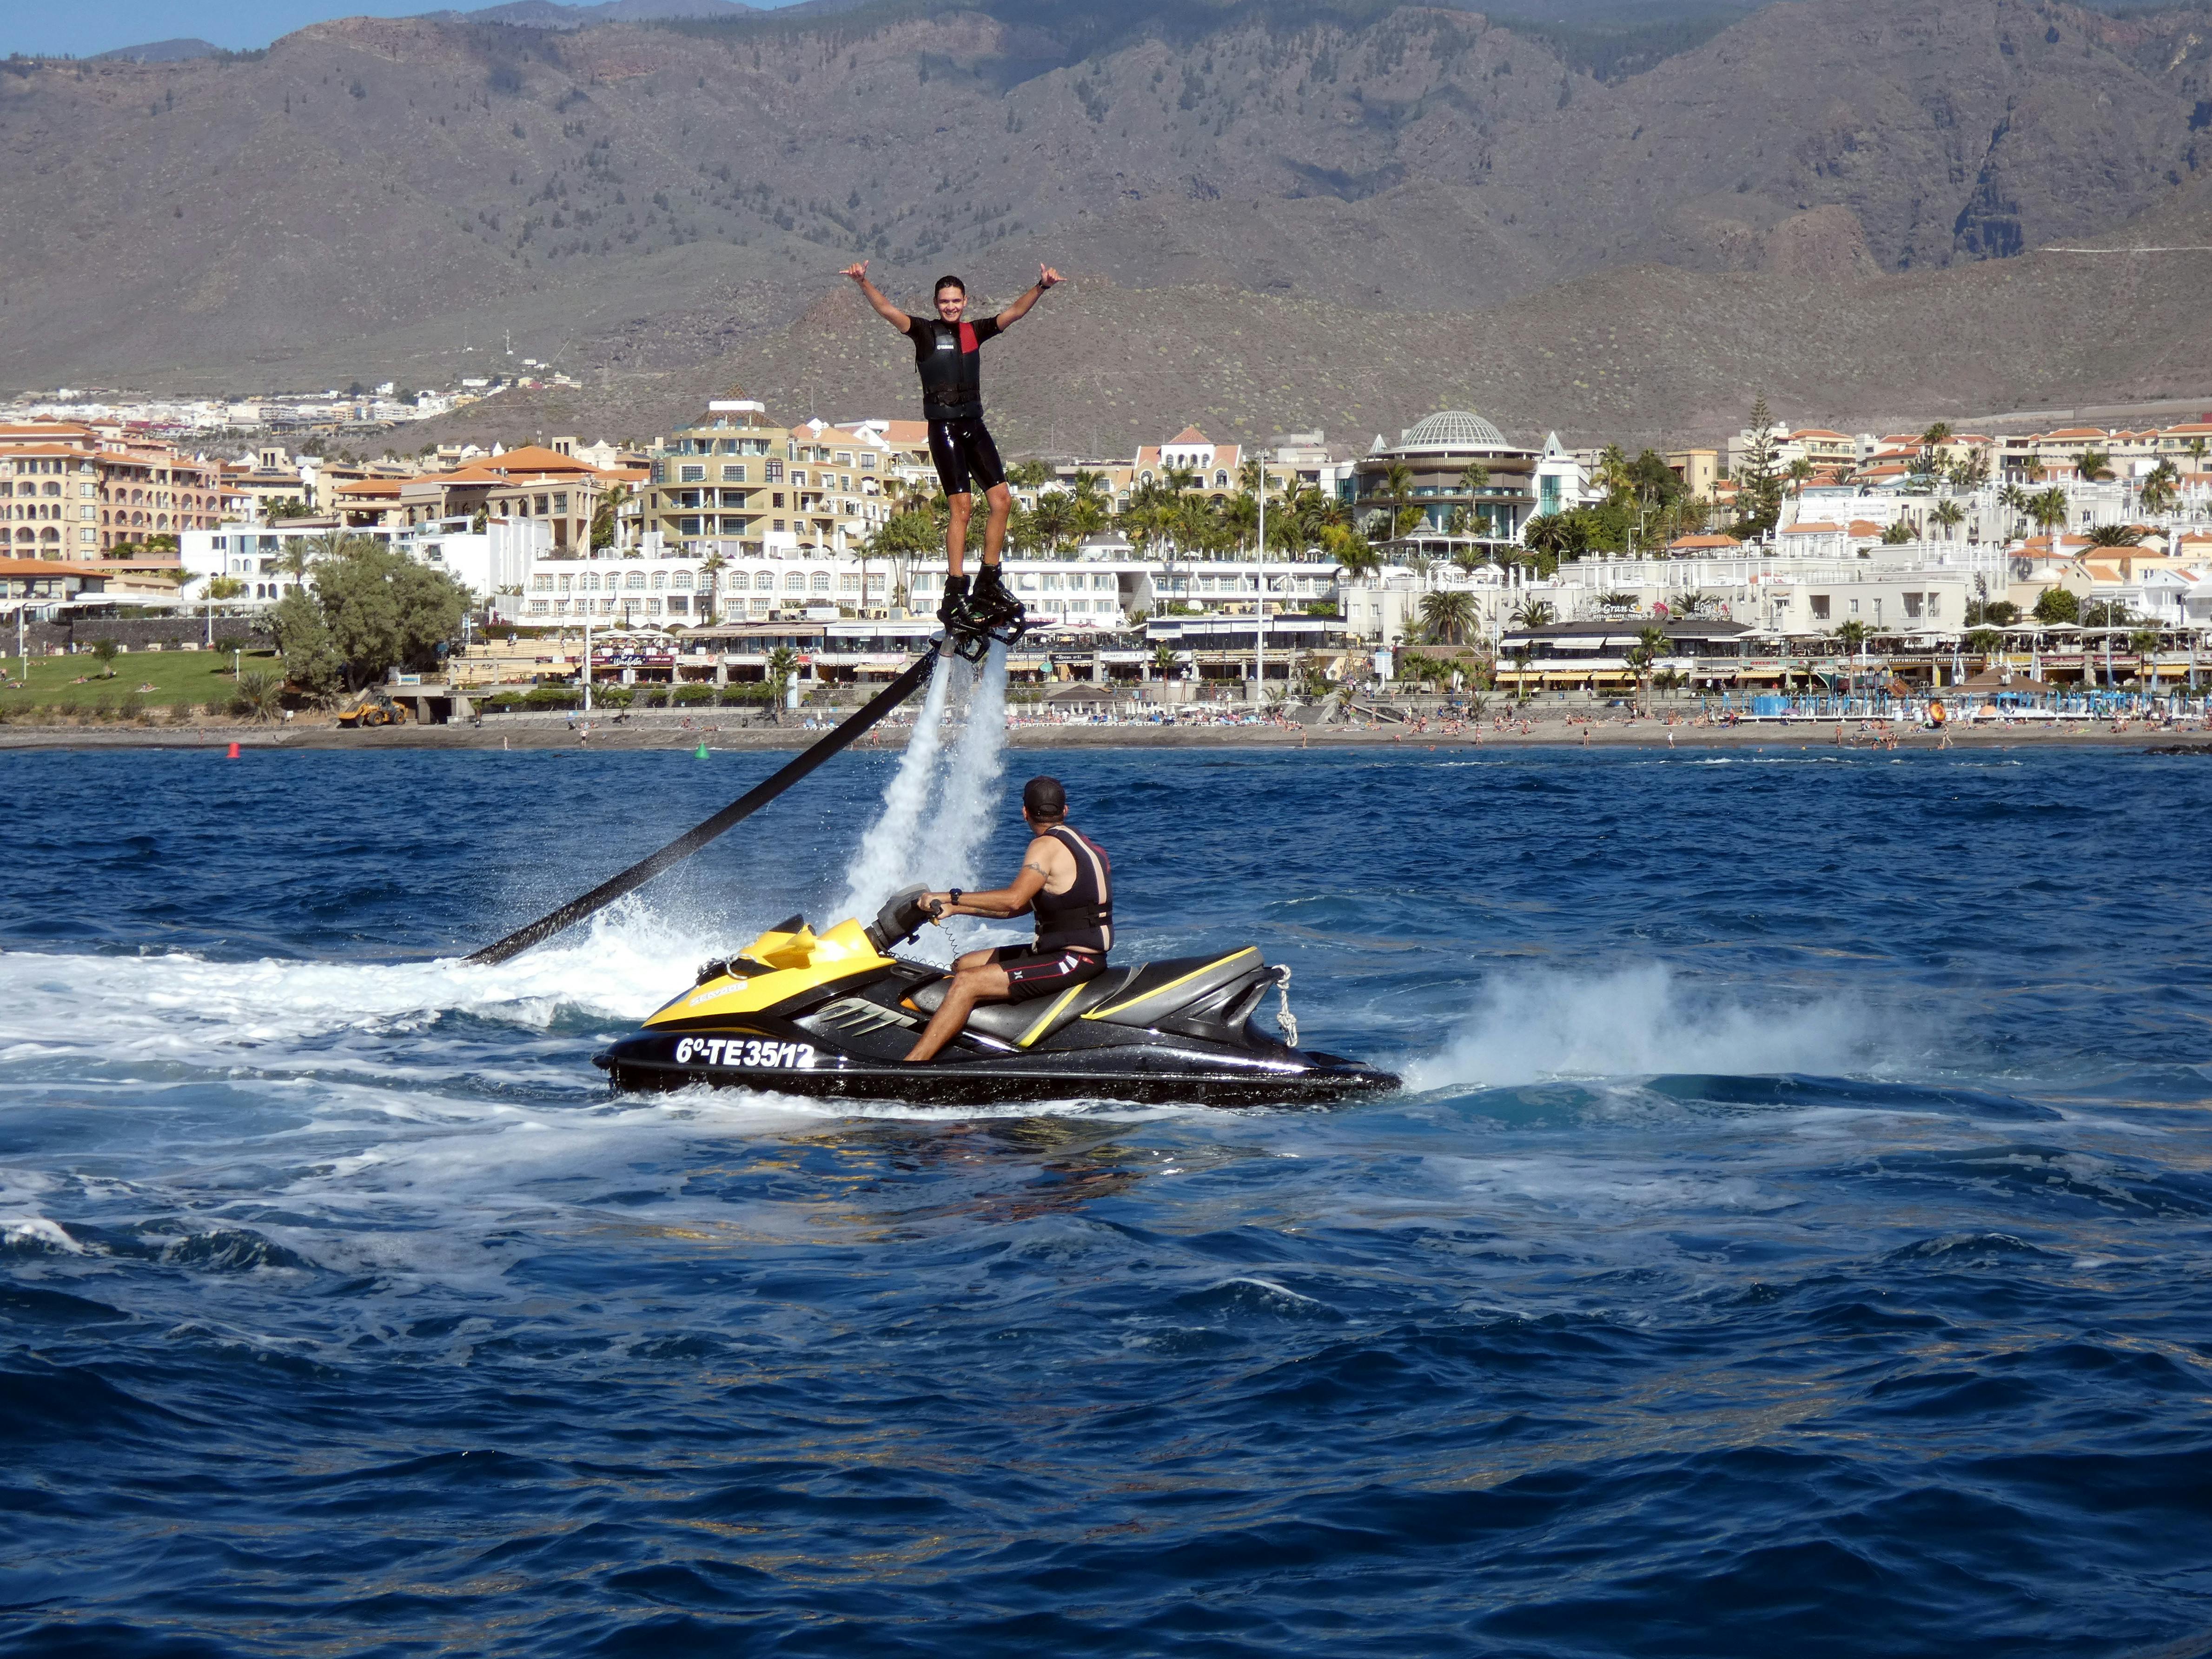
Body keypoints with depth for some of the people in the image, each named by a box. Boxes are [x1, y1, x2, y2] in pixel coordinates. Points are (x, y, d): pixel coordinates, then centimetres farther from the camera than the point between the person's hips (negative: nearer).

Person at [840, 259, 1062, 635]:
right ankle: (955, 597, -11)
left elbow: (1012, 314, 8)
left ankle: (988, 584, 15)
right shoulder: (925, 332, -2)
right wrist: (864, 284, -29)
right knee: (962, 506, -12)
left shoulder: (974, 332, 11)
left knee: (1001, 499, 3)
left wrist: (1040, 288, -6)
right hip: (944, 429, -6)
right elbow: (888, 311, -14)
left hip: (975, 426, 6)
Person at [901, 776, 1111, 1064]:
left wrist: (951, 897, -23)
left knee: (968, 983, -21)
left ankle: (909, 1067, -29)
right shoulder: (1074, 841, 16)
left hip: (1073, 961, -10)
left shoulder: (1046, 846, -13)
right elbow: (1021, 907, 17)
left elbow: (1014, 899, -29)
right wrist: (955, 909, 14)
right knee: (963, 965, 15)